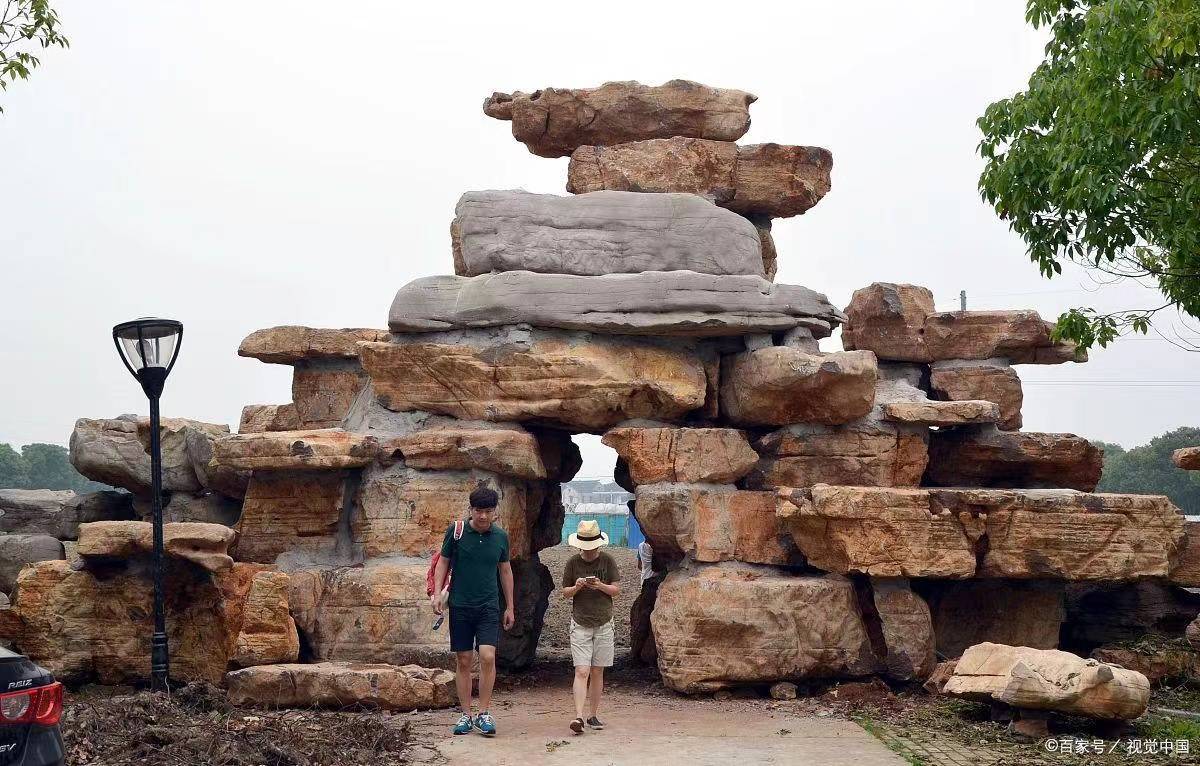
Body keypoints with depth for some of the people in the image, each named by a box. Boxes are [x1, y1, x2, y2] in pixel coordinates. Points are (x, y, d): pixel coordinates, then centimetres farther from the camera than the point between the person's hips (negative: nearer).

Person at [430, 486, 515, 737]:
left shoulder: (501, 537, 3)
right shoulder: (456, 532, -3)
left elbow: (505, 570, 14)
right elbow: (443, 562, 6)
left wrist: (510, 607, 15)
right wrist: (437, 592, -8)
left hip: (489, 606, 0)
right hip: (460, 605, 0)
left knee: (487, 657, -13)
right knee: (463, 661, 3)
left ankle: (484, 713, -3)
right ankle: (465, 714, 13)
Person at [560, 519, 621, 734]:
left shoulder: (607, 561, 1)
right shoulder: (573, 563, 0)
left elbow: (616, 589, 1)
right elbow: (565, 593, 5)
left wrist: (601, 586, -18)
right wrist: (576, 587, -16)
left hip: (603, 624, 1)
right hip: (580, 624, -1)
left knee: (597, 672, 6)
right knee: (582, 671, -11)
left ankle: (593, 715, 15)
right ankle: (579, 716, -18)